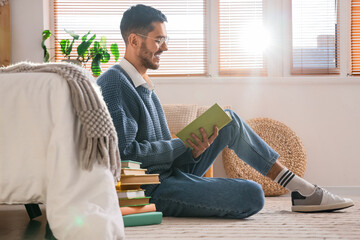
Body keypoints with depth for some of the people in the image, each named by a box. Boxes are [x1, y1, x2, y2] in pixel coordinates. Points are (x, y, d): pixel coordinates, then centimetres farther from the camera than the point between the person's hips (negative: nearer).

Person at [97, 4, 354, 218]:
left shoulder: (142, 83, 16)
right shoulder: (113, 83, -16)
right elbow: (124, 151, -24)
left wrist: (193, 148, -6)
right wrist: (184, 145, -15)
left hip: (173, 170, 10)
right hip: (152, 190, -10)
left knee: (229, 121, 11)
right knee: (251, 195, -26)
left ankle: (301, 189, 10)